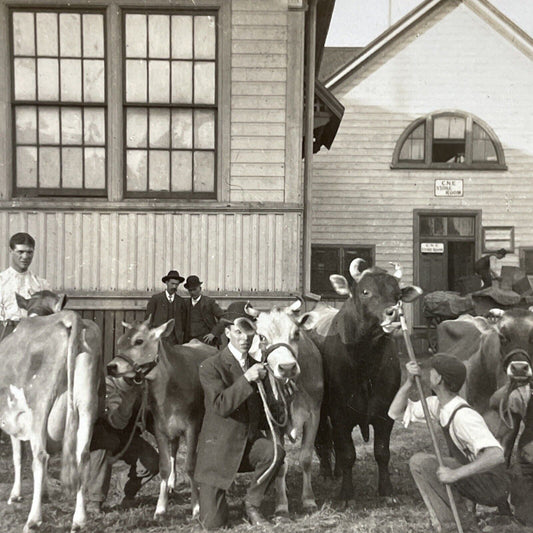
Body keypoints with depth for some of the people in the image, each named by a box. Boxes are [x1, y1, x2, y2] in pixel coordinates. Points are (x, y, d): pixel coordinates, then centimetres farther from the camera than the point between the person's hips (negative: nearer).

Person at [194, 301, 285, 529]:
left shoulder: (256, 365, 7)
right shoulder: (211, 367, -11)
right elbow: (221, 405, -26)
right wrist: (247, 379, -33)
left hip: (250, 441, 4)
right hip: (219, 446, -4)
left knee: (275, 452, -31)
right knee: (213, 523, -9)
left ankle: (252, 503, -6)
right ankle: (214, 499, 30)